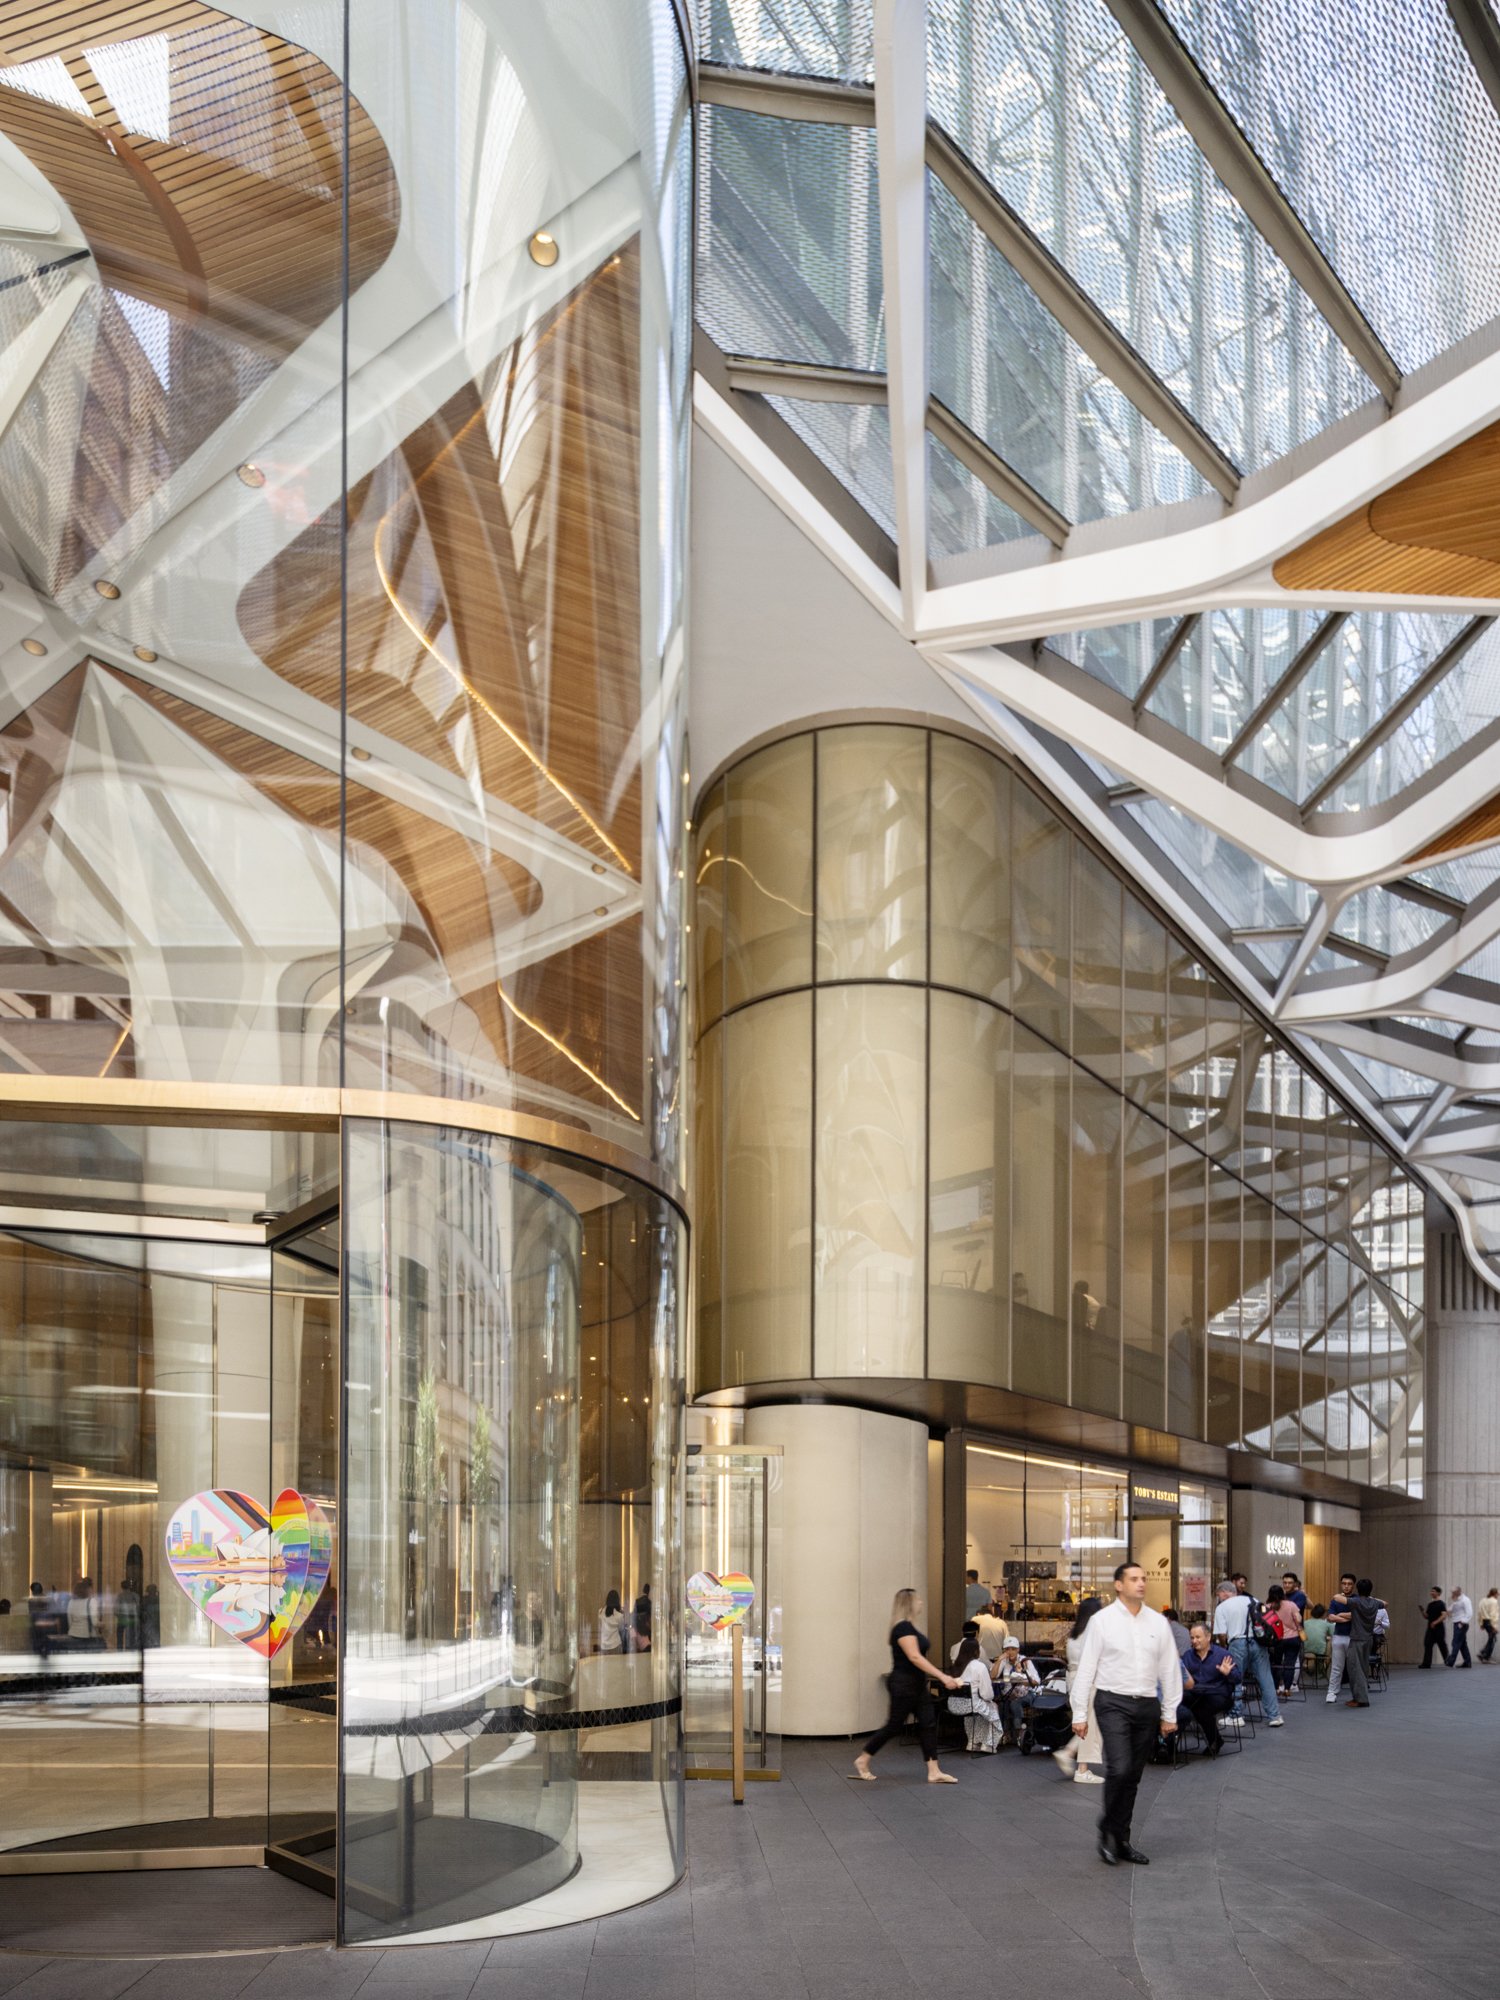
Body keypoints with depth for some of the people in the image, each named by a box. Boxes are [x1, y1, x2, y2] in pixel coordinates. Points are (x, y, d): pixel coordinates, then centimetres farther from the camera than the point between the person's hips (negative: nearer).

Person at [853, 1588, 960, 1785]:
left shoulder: (910, 1627, 11)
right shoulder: (903, 1627, -19)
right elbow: (915, 1657, -27)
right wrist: (942, 1676, -30)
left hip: (917, 1684, 10)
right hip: (904, 1684, -10)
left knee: (928, 1725, 3)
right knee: (894, 1726, -1)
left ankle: (934, 1772, 2)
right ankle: (862, 1761, 14)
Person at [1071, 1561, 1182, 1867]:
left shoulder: (1158, 1622, 7)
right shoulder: (1102, 1621, -2)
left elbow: (1170, 1669, 11)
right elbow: (1086, 1669, -1)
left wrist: (1170, 1713, 9)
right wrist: (1080, 1714, -4)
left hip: (1147, 1704, 4)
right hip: (1113, 1703, -4)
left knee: (1133, 1777, 8)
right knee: (1119, 1769, -17)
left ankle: (1121, 1841, 19)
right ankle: (1108, 1830, 4)